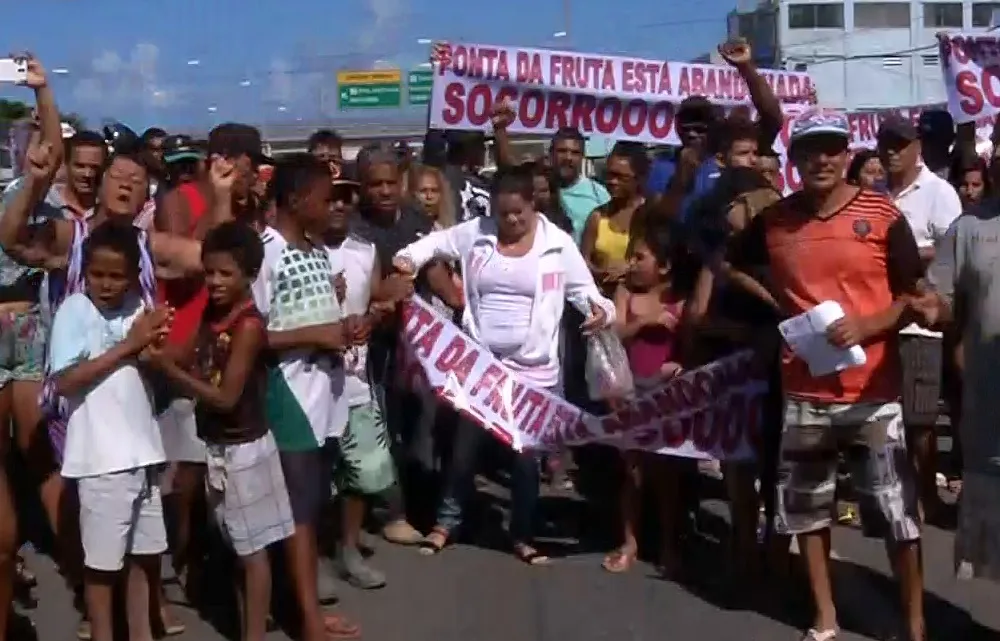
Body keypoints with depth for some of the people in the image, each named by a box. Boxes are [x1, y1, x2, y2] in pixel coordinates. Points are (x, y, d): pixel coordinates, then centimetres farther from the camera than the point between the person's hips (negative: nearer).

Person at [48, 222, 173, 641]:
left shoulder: (138, 306, 7)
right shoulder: (73, 311, -8)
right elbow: (66, 381, -17)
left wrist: (155, 344, -11)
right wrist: (127, 346, -17)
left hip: (143, 451, 6)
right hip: (100, 458, -6)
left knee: (147, 553, 16)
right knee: (102, 560, 6)